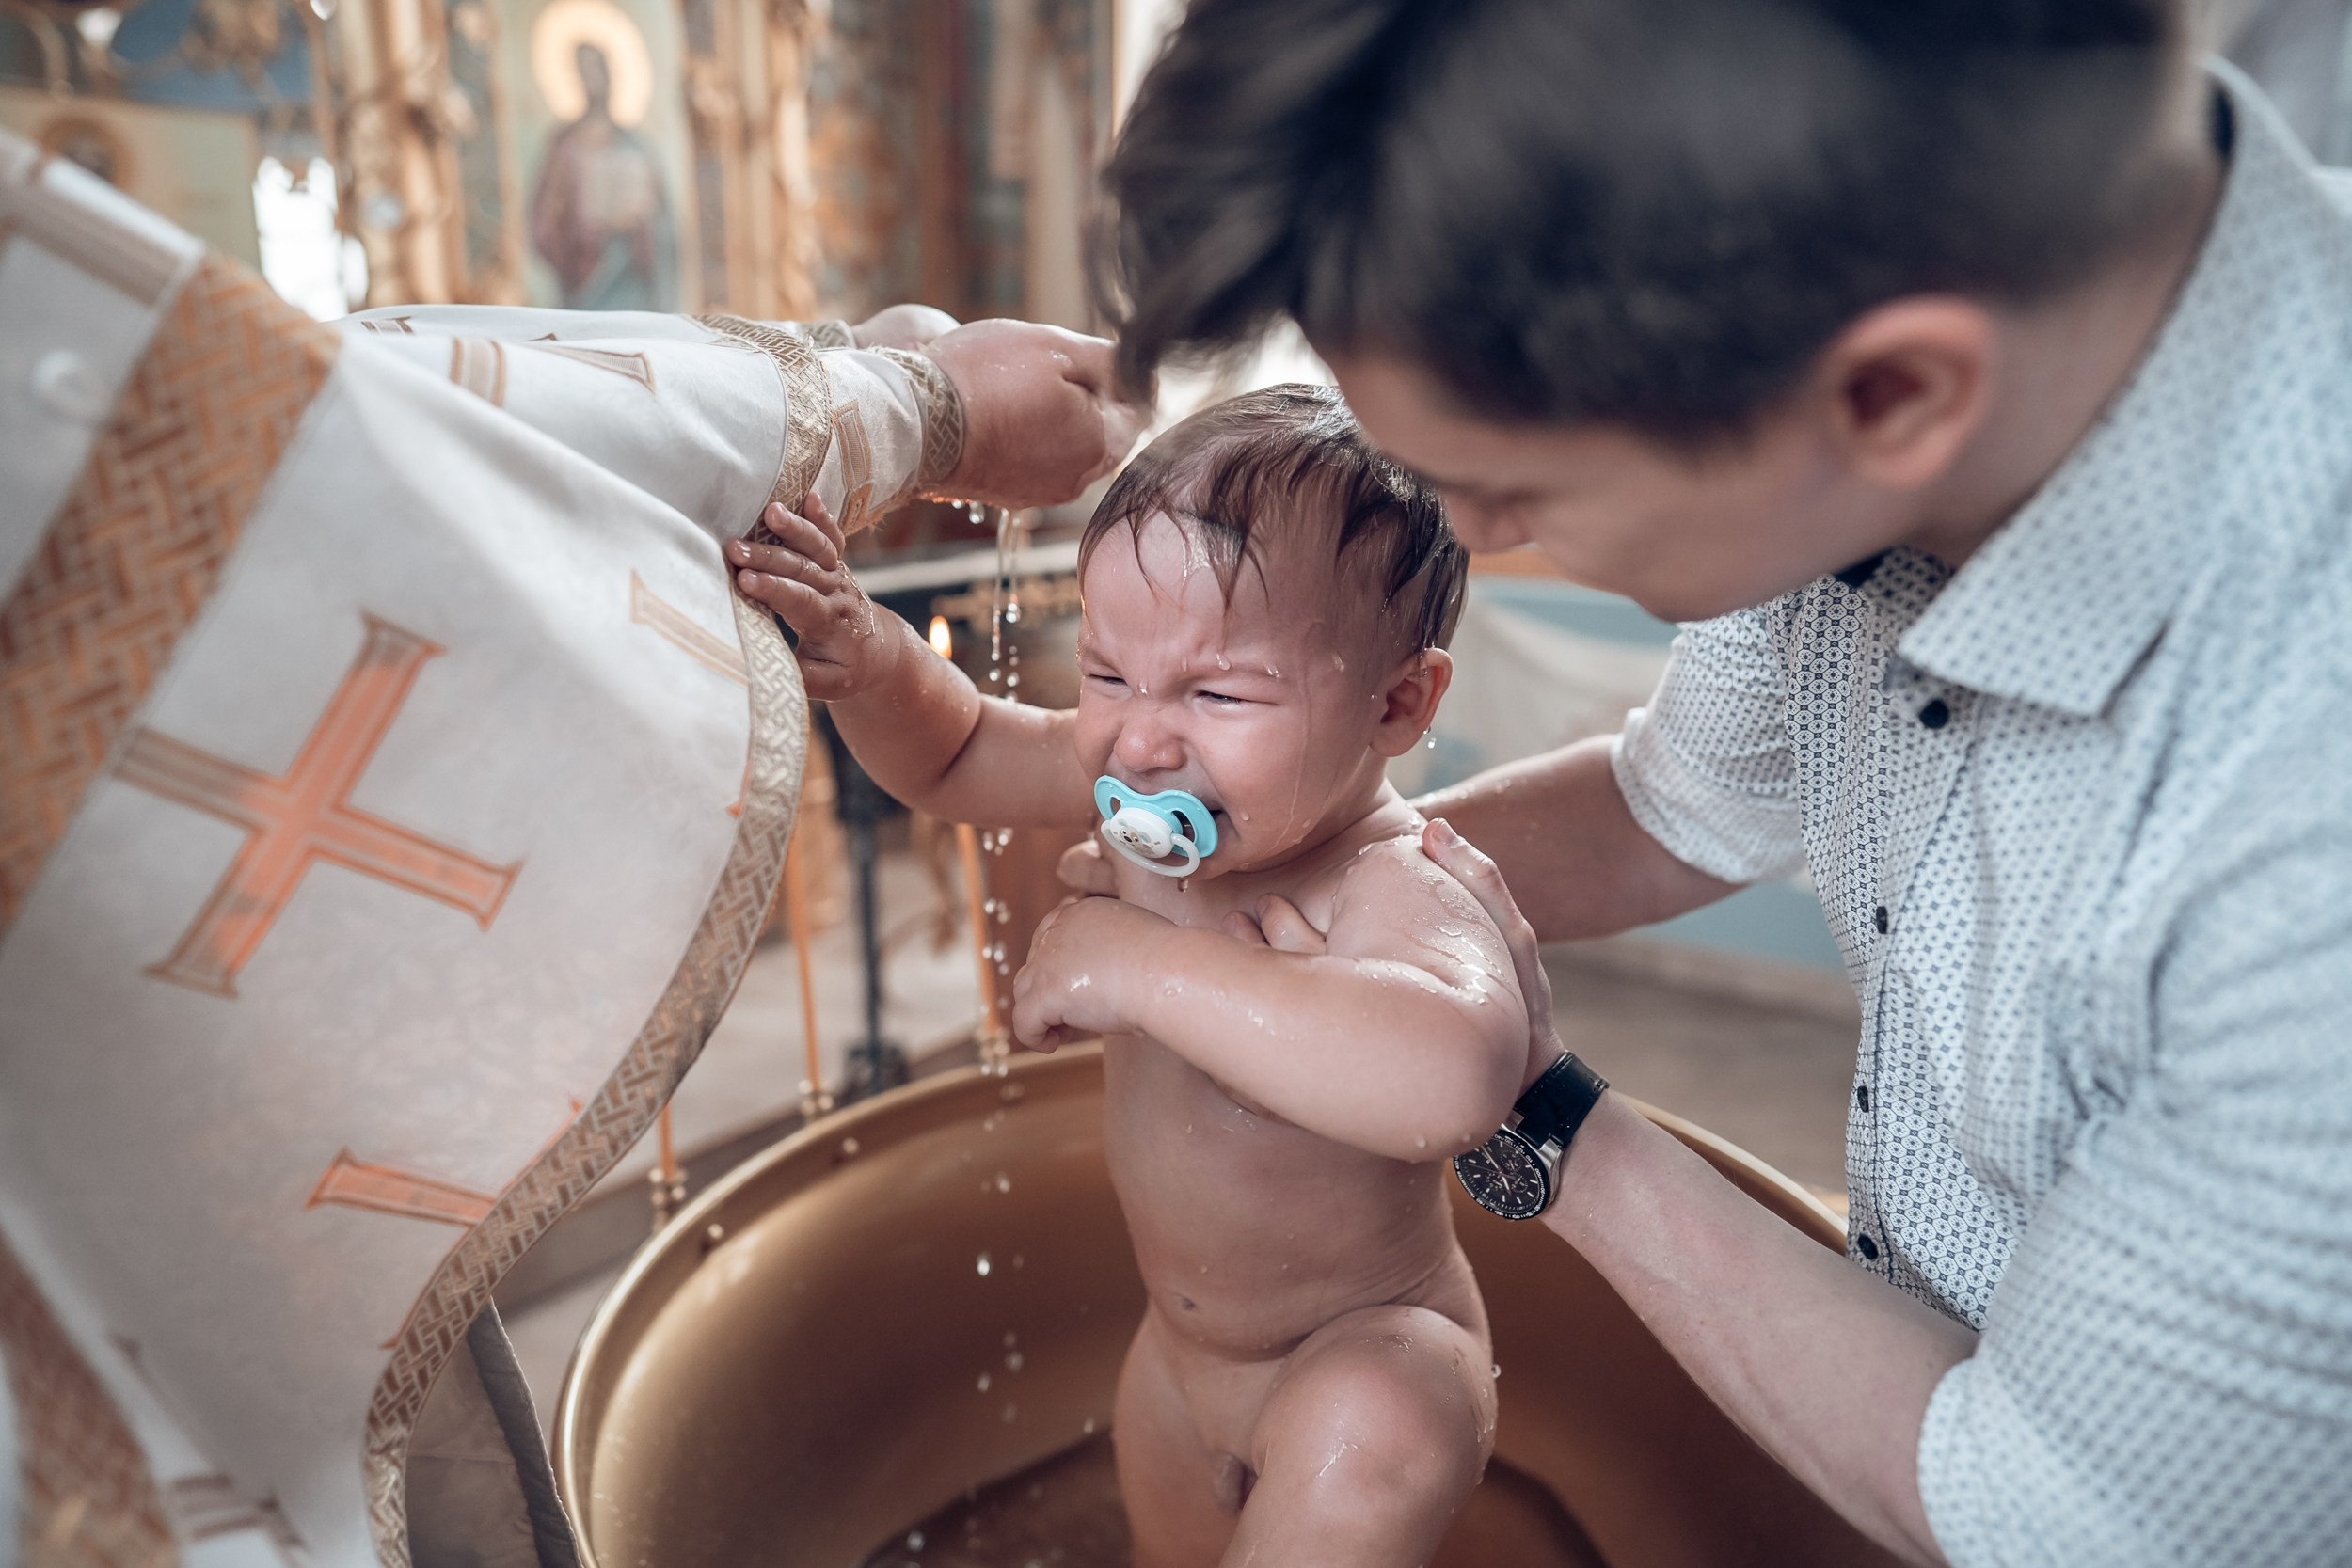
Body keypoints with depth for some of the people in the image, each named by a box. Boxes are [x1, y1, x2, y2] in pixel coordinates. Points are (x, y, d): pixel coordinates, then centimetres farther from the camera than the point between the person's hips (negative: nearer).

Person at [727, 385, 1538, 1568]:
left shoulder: (1391, 894, -37)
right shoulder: (1140, 771, -17)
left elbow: (1457, 1082, -59)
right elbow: (950, 757, -3)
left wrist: (1149, 968, -52)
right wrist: (868, 655, -24)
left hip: (1372, 1353, -6)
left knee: (1363, 1447, -37)